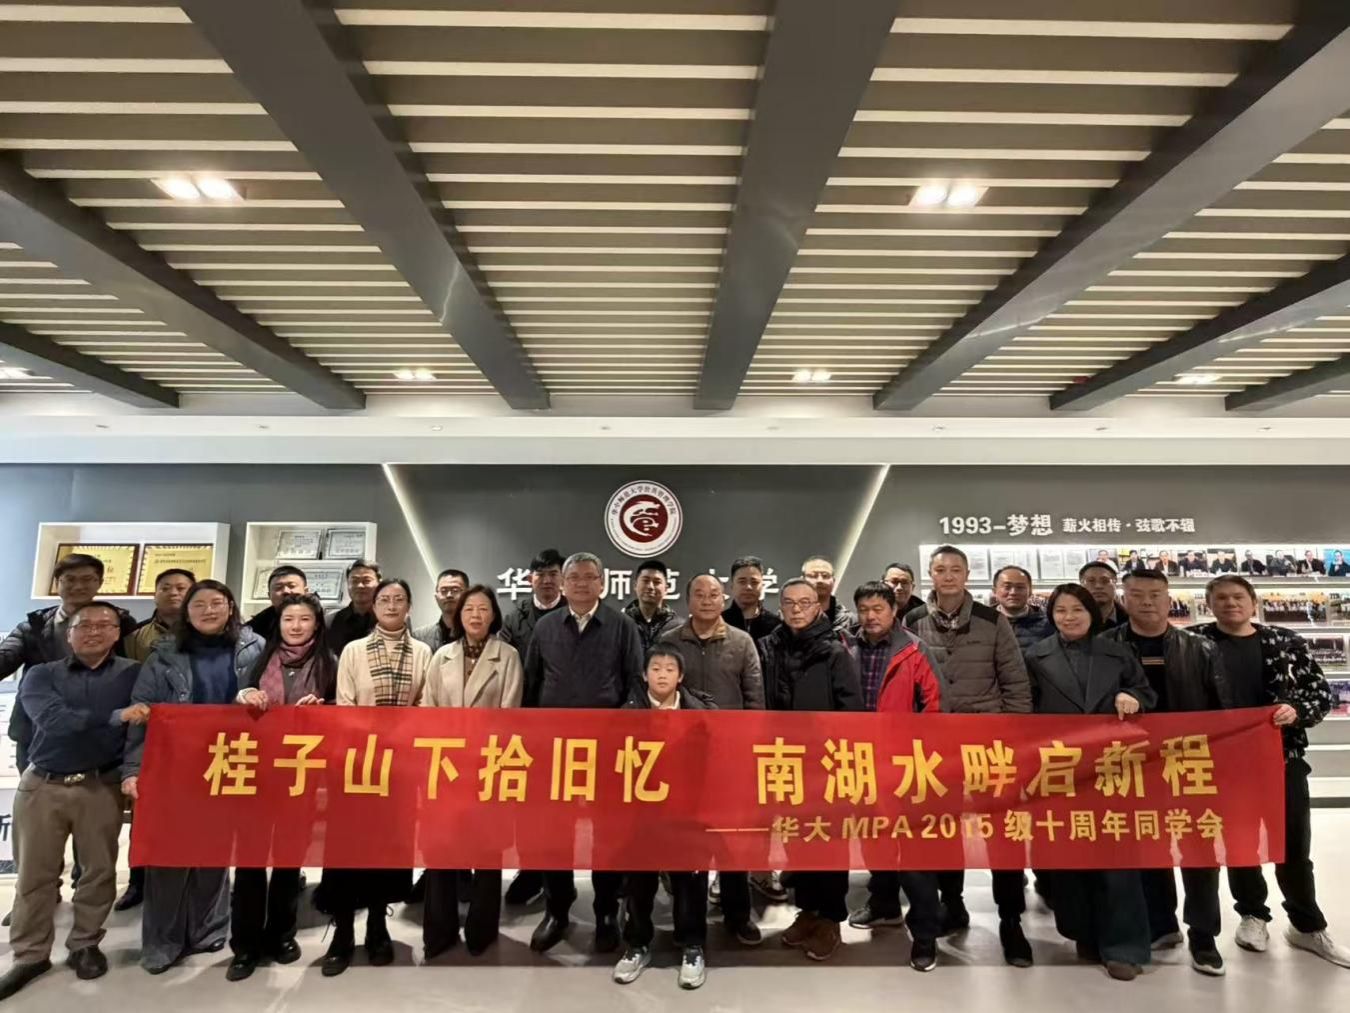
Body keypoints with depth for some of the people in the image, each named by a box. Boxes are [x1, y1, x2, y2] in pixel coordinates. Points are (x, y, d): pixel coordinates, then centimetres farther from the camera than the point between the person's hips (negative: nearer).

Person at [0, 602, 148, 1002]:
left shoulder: (133, 674, 0)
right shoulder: (42, 675, 2)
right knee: (35, 873, 9)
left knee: (100, 870, 7)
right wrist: (115, 716, -27)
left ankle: (84, 945, 25)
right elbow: (52, 719, -15)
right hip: (41, 785, 1)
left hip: (101, 787, -1)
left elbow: (149, 722, -7)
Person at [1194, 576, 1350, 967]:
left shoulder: (1286, 641, 0)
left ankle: (1307, 926, 30)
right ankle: (1253, 915, 32)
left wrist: (1297, 711, -16)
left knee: (1295, 844, 11)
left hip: (1282, 754, 1)